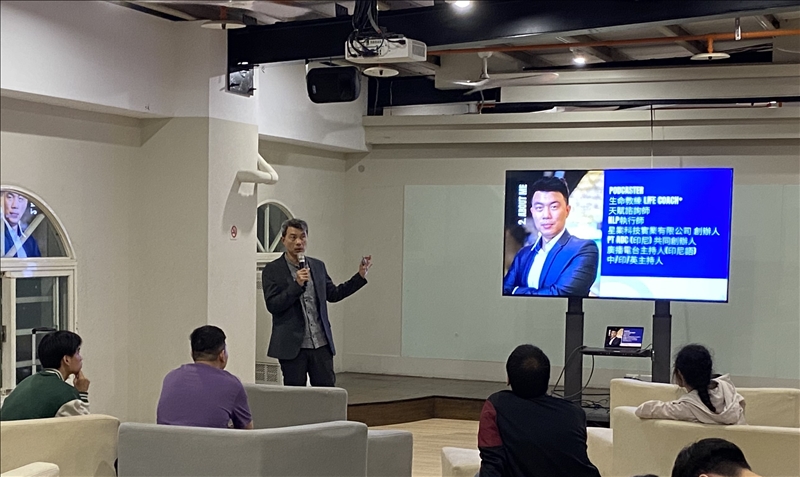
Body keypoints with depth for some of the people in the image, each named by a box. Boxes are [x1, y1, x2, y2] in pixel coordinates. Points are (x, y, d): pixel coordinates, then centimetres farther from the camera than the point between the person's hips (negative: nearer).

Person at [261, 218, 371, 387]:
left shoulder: (318, 266, 11)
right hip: (293, 346, -4)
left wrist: (360, 276, 14)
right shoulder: (272, 270, -3)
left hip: (321, 345, 4)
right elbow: (272, 305, -11)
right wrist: (297, 284, -20)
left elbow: (333, 294, 21)